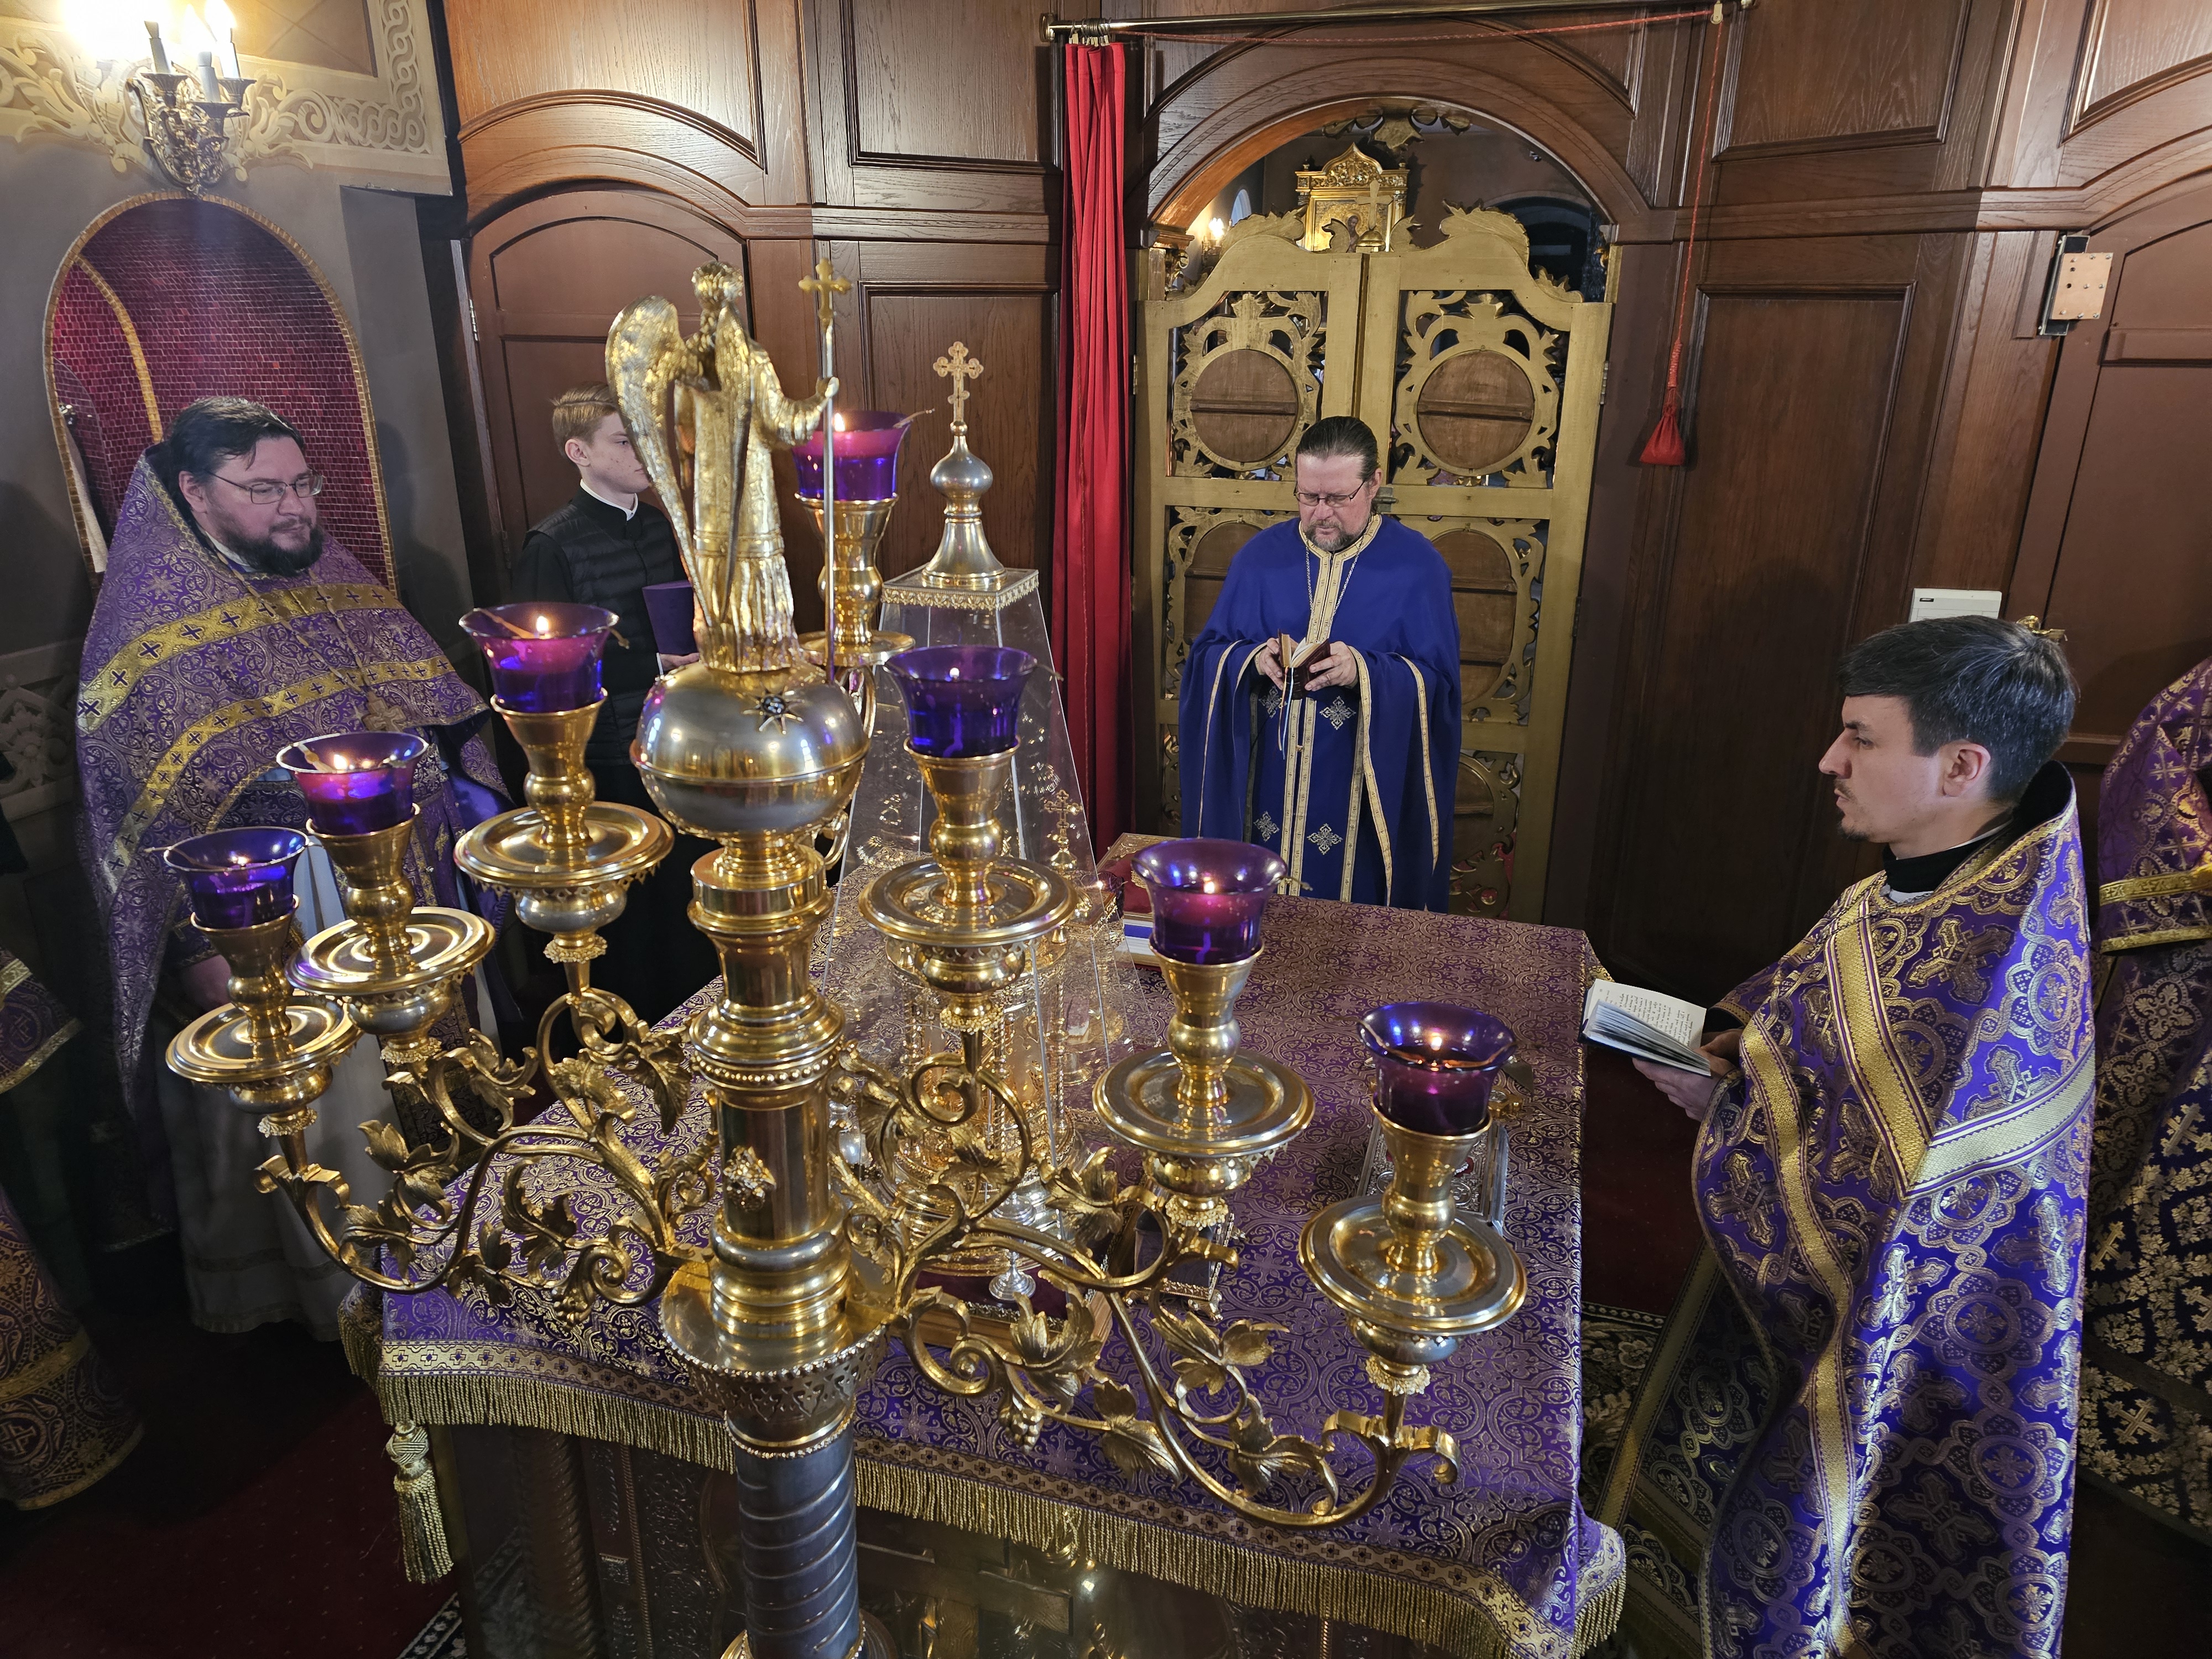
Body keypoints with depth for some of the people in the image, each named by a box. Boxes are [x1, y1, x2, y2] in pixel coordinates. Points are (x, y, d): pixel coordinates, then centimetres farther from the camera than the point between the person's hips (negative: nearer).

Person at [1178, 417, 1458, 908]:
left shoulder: (1417, 565, -3)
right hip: (1267, 790, 2)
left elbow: (1437, 682, -7)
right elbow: (1207, 655, 5)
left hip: (1366, 797, -2)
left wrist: (1363, 672, -25)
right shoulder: (1261, 555, 5)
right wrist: (1253, 660, -17)